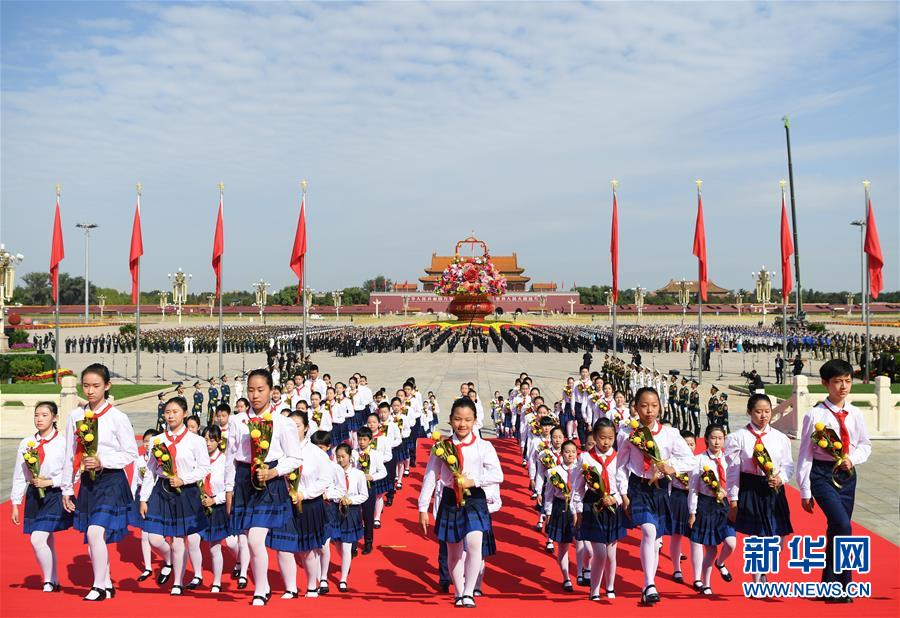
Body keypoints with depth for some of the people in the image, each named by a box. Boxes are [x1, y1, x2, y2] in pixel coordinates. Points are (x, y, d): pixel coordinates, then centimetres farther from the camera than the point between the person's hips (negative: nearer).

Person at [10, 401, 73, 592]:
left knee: (37, 539, -15)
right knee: (46, 541, 14)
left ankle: (48, 581, 4)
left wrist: (50, 482, -15)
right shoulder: (26, 444, 5)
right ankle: (54, 582, 27)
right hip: (34, 496, 5)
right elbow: (19, 476, 9)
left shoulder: (63, 443, -9)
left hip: (55, 495, -5)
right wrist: (15, 504, 9)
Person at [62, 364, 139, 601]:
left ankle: (99, 586, -1)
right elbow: (70, 456, 10)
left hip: (111, 481, -5)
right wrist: (66, 489, 11)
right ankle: (107, 586, 25)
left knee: (95, 533, -17)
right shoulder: (75, 416, 5)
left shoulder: (117, 417, -8)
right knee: (93, 538, 10)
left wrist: (102, 462, -17)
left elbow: (131, 453, -5)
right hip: (87, 481, 5)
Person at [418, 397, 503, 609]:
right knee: (453, 552, 11)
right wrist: (423, 508, 2)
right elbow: (430, 477, 2)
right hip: (450, 500, 2)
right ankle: (459, 594, 27)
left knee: (473, 544, -21)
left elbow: (497, 475, -8)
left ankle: (469, 593, -8)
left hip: (474, 500, -2)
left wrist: (474, 481, -18)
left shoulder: (483, 446, -3)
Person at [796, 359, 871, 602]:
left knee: (836, 529, 10)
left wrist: (853, 458, -7)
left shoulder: (855, 414, 3)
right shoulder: (815, 415, -10)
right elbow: (805, 454, -7)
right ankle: (845, 587, -7)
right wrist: (805, 492, -7)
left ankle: (830, 587, 23)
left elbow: (865, 444, 16)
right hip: (822, 474, -5)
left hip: (847, 474, 5)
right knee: (842, 525, -19)